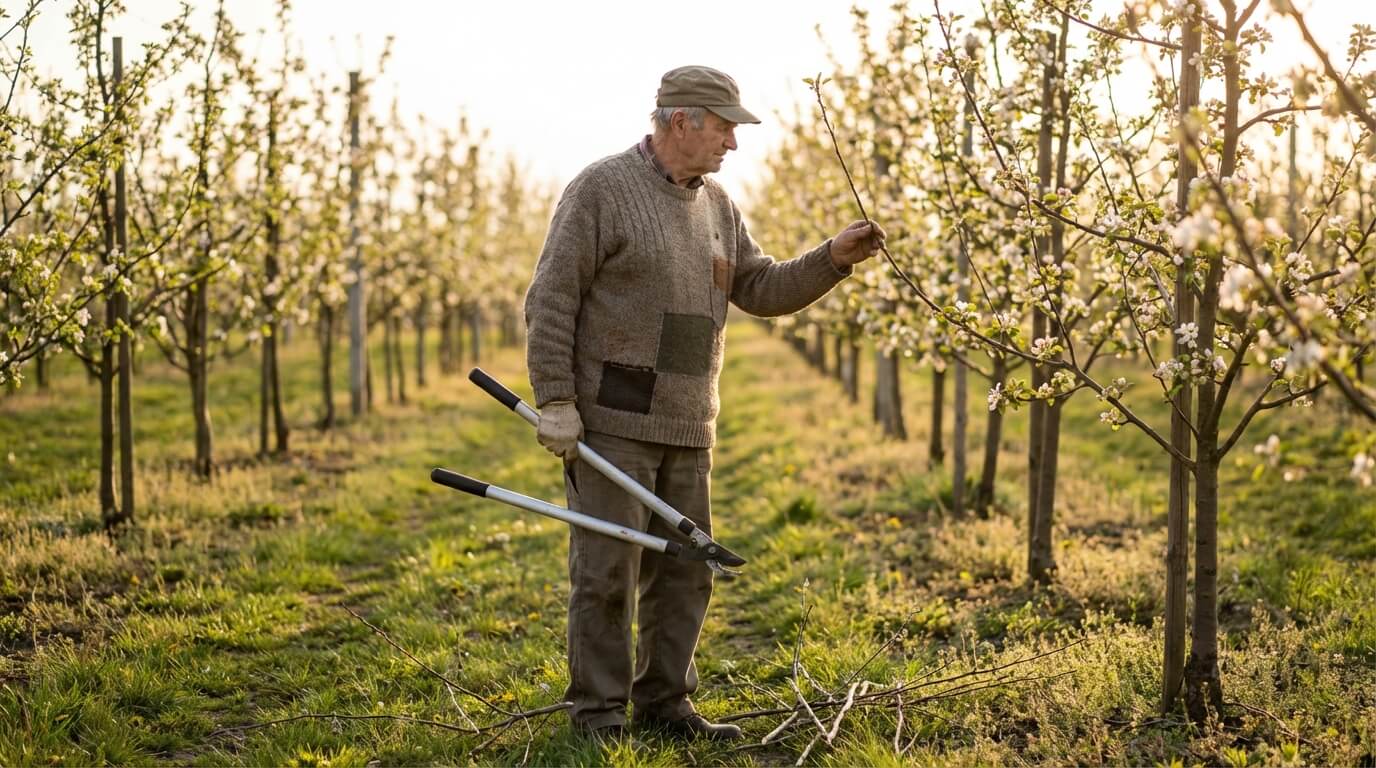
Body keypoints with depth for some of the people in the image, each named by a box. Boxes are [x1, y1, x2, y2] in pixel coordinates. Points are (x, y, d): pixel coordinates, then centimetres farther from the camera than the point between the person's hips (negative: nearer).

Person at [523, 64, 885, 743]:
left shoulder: (715, 204, 14)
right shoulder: (601, 189, -8)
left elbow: (762, 290, 16)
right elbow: (550, 300, -10)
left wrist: (833, 260, 2)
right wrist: (555, 401, -15)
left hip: (686, 430, 7)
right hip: (610, 423, -7)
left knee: (683, 571, 10)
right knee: (607, 568, -3)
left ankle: (664, 702, 21)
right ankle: (599, 712, 7)